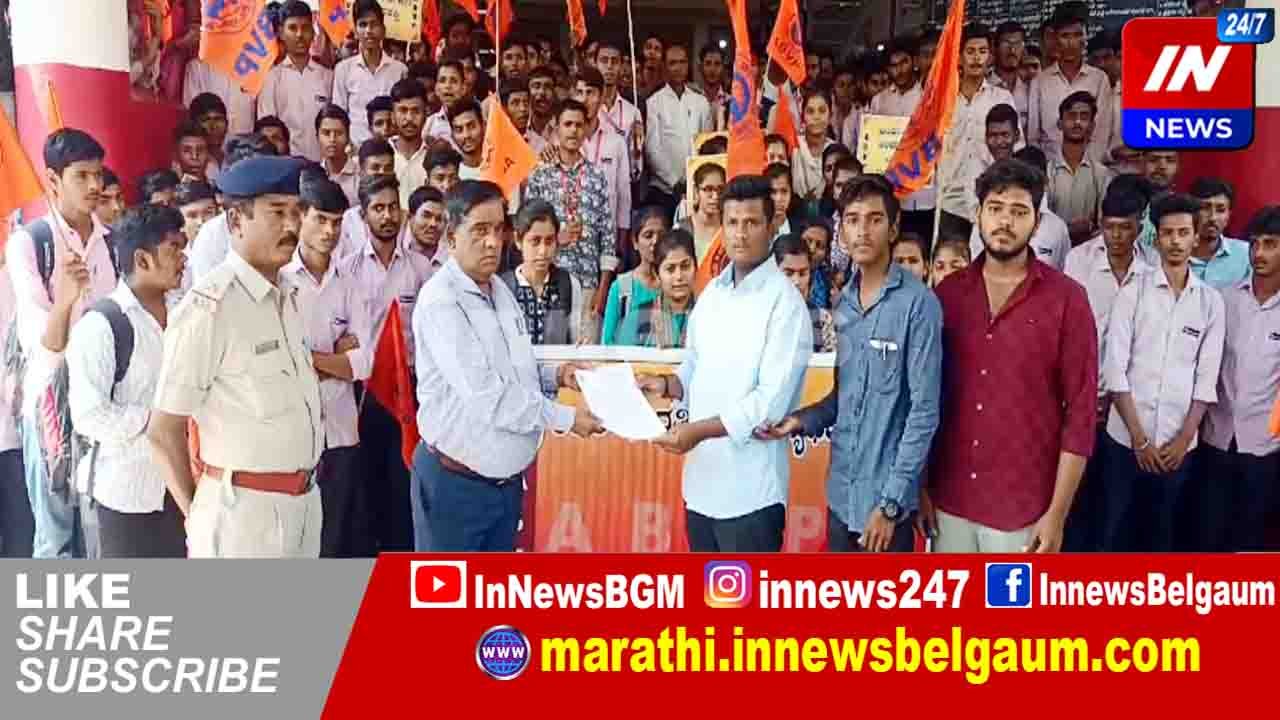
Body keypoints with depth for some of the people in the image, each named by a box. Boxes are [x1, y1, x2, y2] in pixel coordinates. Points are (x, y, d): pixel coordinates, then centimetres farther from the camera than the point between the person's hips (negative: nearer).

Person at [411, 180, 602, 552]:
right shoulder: (440, 302, -20)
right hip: (456, 481, -8)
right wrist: (565, 417, -19)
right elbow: (484, 396, -26)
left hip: (506, 478, 8)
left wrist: (554, 375, -1)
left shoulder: (500, 288, 8)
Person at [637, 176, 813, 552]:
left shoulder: (785, 303, -13)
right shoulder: (712, 293, 10)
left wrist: (700, 430, -21)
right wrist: (667, 385, -2)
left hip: (751, 489, -7)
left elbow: (771, 401, -19)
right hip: (703, 480, 7)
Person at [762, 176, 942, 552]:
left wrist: (891, 502, -15)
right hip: (840, 492, 6)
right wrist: (801, 421, -3)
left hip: (886, 496, -6)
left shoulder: (918, 303, -12)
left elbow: (924, 410, -14)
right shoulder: (844, 302, 6)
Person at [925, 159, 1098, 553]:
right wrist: (921, 485, 4)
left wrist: (1057, 513, -10)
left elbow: (1081, 411, -7)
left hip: (1024, 508, -3)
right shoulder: (946, 294, 3)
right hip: (950, 501, 3)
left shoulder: (1067, 299, -7)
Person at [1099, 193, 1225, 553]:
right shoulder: (1133, 292, -4)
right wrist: (1139, 437, -10)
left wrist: (1185, 437, -5)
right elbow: (1115, 369, -8)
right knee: (1118, 525, 6)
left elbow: (1207, 378, 3)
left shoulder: (1211, 301, 4)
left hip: (1178, 441, 2)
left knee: (1161, 527, 13)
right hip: (1127, 436, -2)